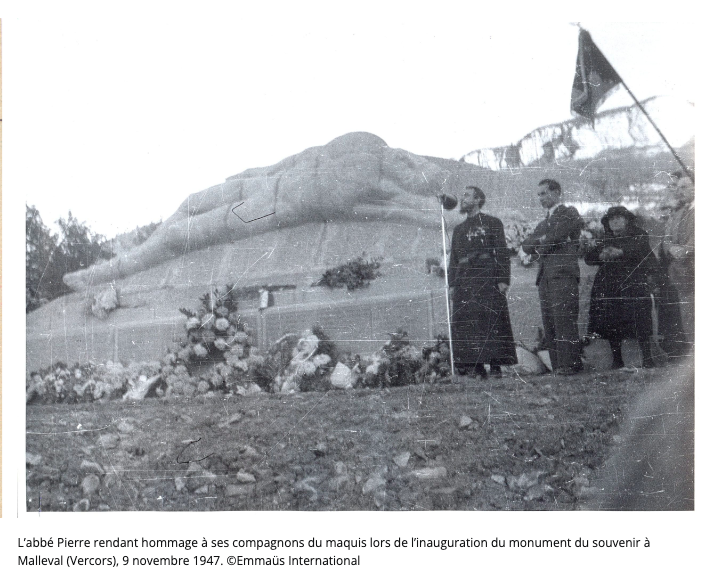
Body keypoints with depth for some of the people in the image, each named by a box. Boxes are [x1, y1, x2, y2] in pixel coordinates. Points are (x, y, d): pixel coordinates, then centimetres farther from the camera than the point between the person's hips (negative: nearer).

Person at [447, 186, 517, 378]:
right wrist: (452, 283, 9)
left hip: (487, 278, -4)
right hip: (464, 281, 4)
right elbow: (453, 258, 20)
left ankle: (495, 365, -6)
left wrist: (503, 279, -9)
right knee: (466, 323, -3)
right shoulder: (458, 229, 22)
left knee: (492, 322, -8)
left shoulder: (492, 223, 8)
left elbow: (502, 253, 1)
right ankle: (475, 367, -2)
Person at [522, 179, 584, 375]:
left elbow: (556, 236, -10)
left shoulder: (569, 214, 4)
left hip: (563, 273, -7)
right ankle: (557, 366, 0)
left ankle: (569, 364, -14)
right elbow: (526, 244, 19)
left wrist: (539, 245, 5)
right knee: (549, 323, 0)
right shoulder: (545, 222, 29)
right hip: (545, 277, 8)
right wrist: (540, 241, 0)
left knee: (563, 321, -13)